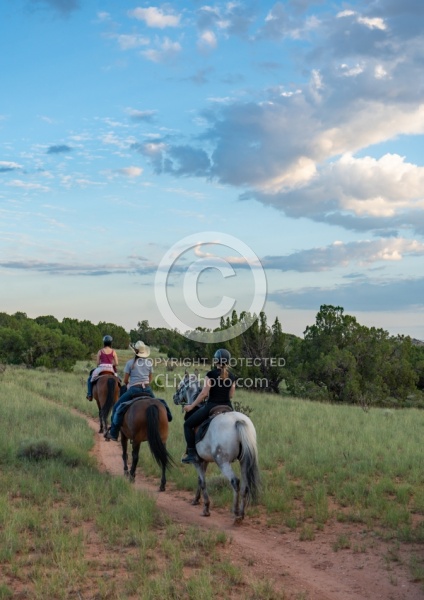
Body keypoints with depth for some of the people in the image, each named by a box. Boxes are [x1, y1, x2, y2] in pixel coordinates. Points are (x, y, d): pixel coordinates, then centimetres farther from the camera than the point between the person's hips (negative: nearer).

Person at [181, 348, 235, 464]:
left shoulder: (211, 374, -9)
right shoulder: (231, 376, 5)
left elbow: (204, 394, -13)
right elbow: (231, 395, 9)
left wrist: (191, 406, -4)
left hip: (211, 406, -5)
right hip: (227, 407, 5)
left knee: (188, 424, 10)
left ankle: (192, 453, 2)